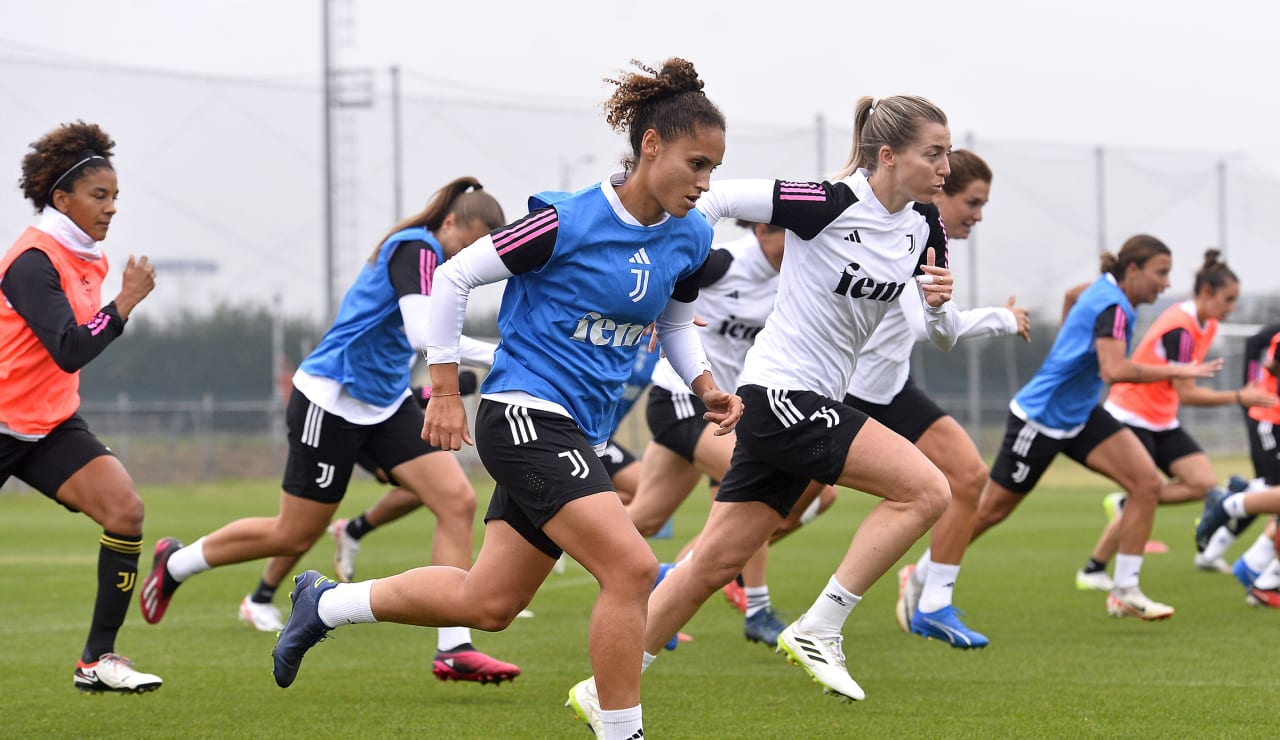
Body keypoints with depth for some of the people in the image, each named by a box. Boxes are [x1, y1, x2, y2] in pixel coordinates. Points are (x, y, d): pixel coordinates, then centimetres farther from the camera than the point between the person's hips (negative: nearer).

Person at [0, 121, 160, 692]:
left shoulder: (87, 258, 7)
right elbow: (70, 351, -28)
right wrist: (126, 302, -26)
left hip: (52, 423, 7)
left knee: (124, 509, -12)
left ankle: (99, 658, -7)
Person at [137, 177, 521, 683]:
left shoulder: (432, 257, 8)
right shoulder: (416, 250, -21)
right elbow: (423, 334, -35)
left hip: (385, 404, 9)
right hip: (332, 401, -9)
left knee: (457, 500, -9)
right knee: (294, 535, 3)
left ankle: (453, 649, -11)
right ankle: (175, 563, 28)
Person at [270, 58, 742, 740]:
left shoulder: (689, 240, 5)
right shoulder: (569, 222, -16)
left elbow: (675, 322, 24)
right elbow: (456, 275, -9)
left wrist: (706, 386, 5)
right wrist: (444, 389, -7)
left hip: (579, 430, 8)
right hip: (525, 414, -8)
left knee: (486, 604, 13)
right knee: (631, 567, -21)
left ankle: (326, 603, 32)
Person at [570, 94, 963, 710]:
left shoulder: (923, 225, 5)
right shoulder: (831, 203, -18)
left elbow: (943, 336, 11)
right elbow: (719, 199, -11)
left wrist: (938, 304, -11)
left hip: (812, 404, 8)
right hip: (781, 395, -8)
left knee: (717, 561, 9)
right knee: (926, 490, -18)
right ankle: (817, 632, -12)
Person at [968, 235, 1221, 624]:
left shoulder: (1104, 288, 2)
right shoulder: (1112, 307, -26)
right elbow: (1114, 370, -42)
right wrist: (1176, 371, -36)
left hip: (1079, 416, 9)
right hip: (1039, 419, -9)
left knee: (1146, 481, -9)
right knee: (989, 510, 3)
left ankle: (1124, 591, -6)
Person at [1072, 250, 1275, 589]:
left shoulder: (1207, 325, 4)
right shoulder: (1179, 329, -24)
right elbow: (1187, 393, -26)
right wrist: (1239, 398, -25)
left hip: (1162, 420, 9)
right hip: (1130, 417, -9)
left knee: (1204, 484, -8)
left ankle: (1126, 503, 6)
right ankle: (1092, 571, 6)